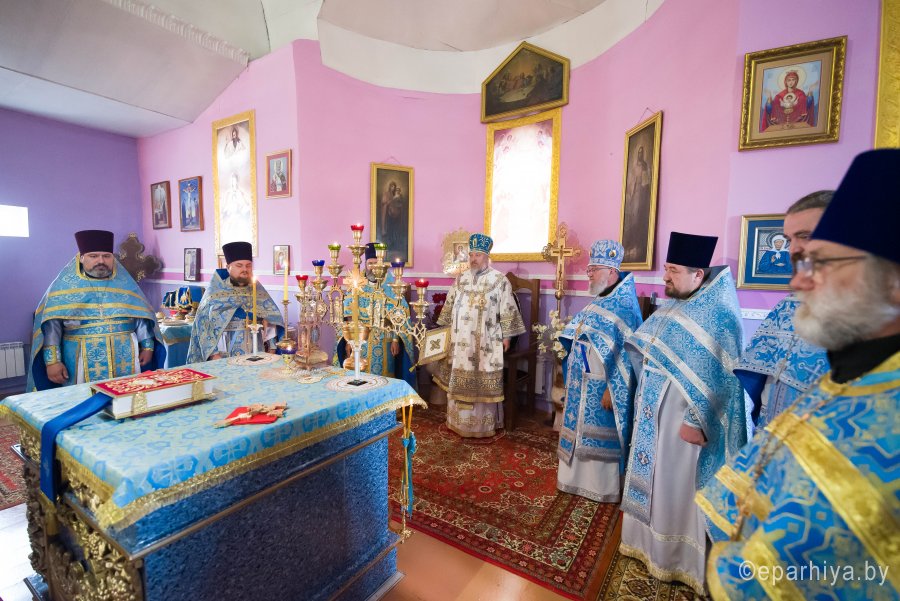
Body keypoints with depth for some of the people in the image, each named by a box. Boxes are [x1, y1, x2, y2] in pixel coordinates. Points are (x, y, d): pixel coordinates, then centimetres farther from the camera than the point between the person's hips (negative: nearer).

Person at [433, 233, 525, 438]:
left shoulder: (500, 280, -5)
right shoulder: (461, 279, 9)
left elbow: (507, 310, -5)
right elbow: (449, 305, 15)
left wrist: (506, 336, -7)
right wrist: (444, 328, 13)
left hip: (486, 342, -4)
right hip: (460, 340, 5)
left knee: (483, 382, 2)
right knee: (459, 381, 12)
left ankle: (483, 424, 16)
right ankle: (460, 420, 28)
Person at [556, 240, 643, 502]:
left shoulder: (625, 307, -17)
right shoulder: (597, 303, 9)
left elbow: (625, 355, -21)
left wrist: (611, 389, -22)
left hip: (602, 386, -9)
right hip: (584, 383, 9)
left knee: (602, 436, 6)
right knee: (582, 432, 18)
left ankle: (604, 487, 24)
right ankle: (583, 478, 35)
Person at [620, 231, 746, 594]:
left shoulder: (718, 317, -17)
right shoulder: (671, 309, 8)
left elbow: (718, 378, -21)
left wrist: (697, 422, -21)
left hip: (683, 419, -8)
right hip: (654, 414, 8)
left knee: (680, 484, 6)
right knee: (654, 478, 19)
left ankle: (678, 557, 25)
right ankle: (651, 540, 37)